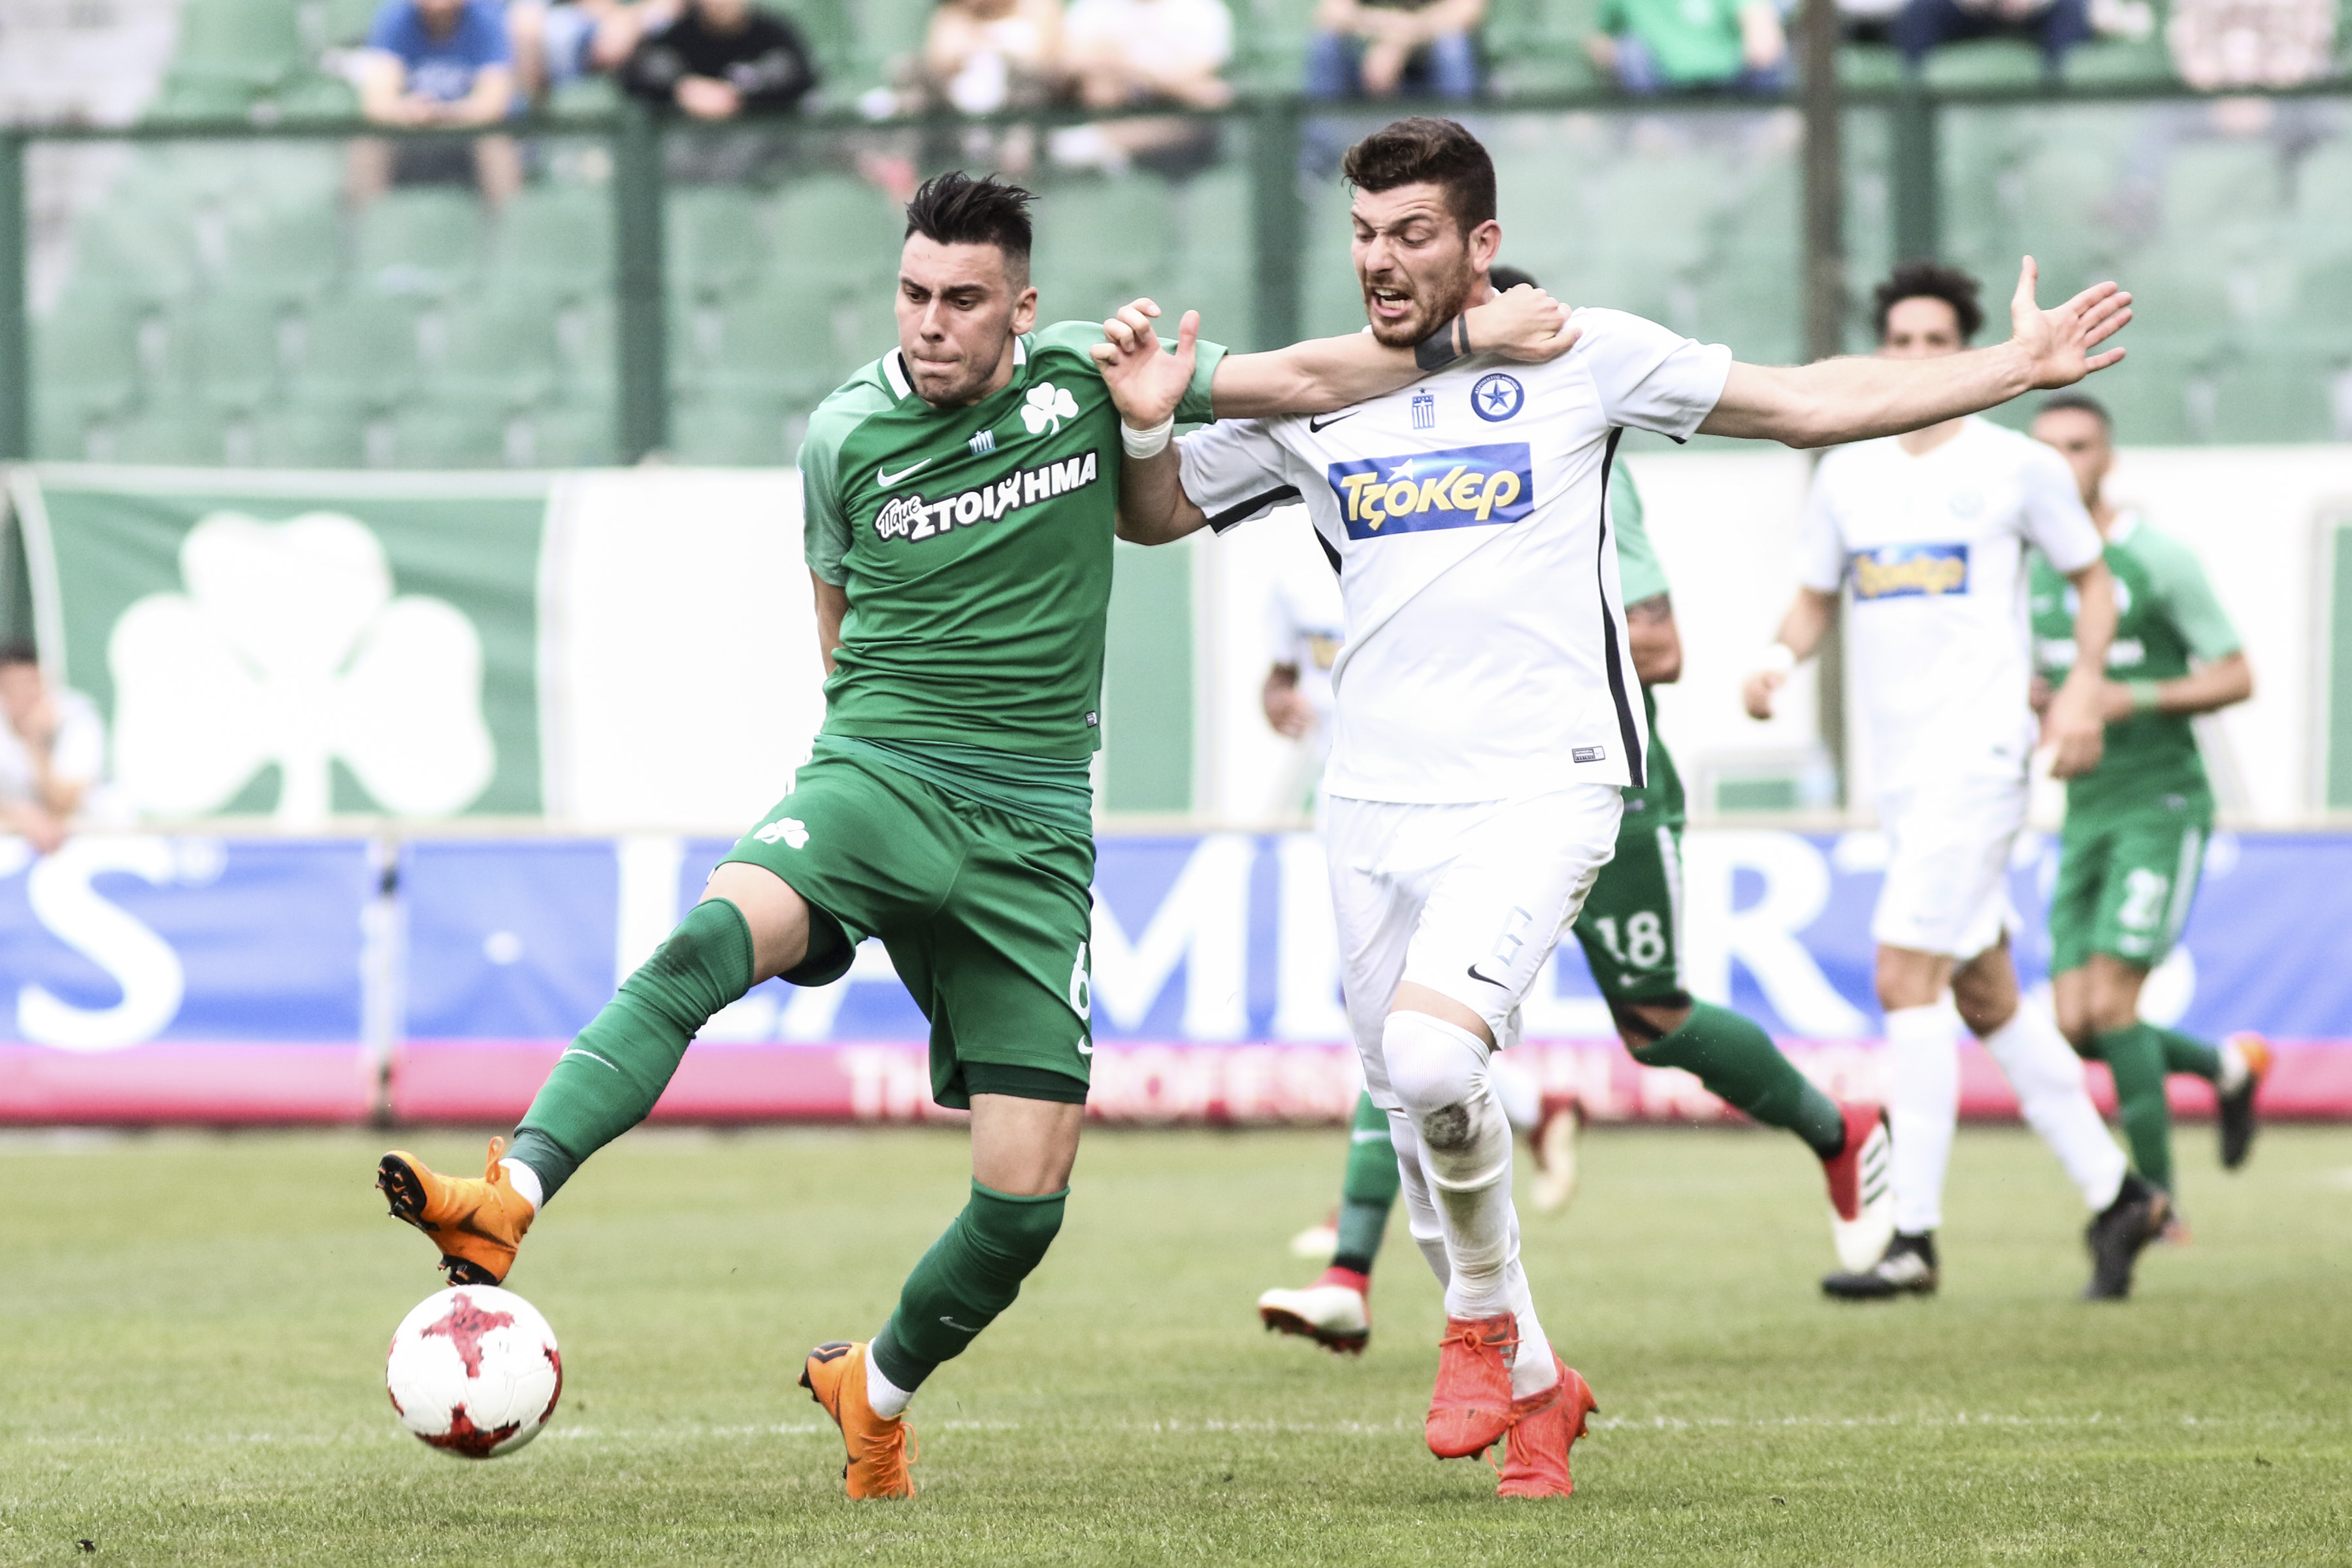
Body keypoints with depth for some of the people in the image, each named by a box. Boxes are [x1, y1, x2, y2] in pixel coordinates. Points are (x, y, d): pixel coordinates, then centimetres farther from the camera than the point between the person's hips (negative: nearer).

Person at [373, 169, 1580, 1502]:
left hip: (1036, 832, 1)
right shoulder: (846, 436, 3)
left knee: (1029, 1193, -4)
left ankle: (881, 1389, 23)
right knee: (714, 938, -35)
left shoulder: (1083, 373, 4)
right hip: (874, 779, -1)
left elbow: (1306, 379, 13)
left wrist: (1477, 336, 11)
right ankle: (511, 1199, -48)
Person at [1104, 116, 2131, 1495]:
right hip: (1378, 804, 4)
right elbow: (1153, 515, 20)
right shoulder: (1312, 400, 10)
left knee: (1431, 1057, -26)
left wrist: (2017, 369, 1)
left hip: (1538, 793, -4)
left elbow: (1812, 404, 7)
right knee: (1416, 1124, 6)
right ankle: (1532, 1384, 27)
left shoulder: (1582, 359, 2)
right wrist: (1146, 424, -2)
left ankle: (1483, 1316, 0)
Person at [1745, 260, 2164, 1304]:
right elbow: (1814, 598, 19)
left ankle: (1913, 1235, -17)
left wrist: (2084, 687, -7)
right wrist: (1781, 657, -2)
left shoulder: (2017, 468, -2)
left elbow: (2092, 579, 8)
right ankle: (2116, 1195, 21)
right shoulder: (1845, 476, 12)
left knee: (1907, 976, -17)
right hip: (1898, 769, 7)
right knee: (1986, 999, 10)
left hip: (1978, 750, -7)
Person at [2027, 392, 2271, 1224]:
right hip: (2088, 814, 7)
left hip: (2161, 807, -7)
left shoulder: (2160, 561, -10)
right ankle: (2227, 1066, 27)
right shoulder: (2037, 568, 10)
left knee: (2109, 1004, -17)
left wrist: (2134, 700, -22)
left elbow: (2238, 678, -8)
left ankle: (2155, 1205, -6)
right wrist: (2028, 695, -2)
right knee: (2076, 1027, 0)